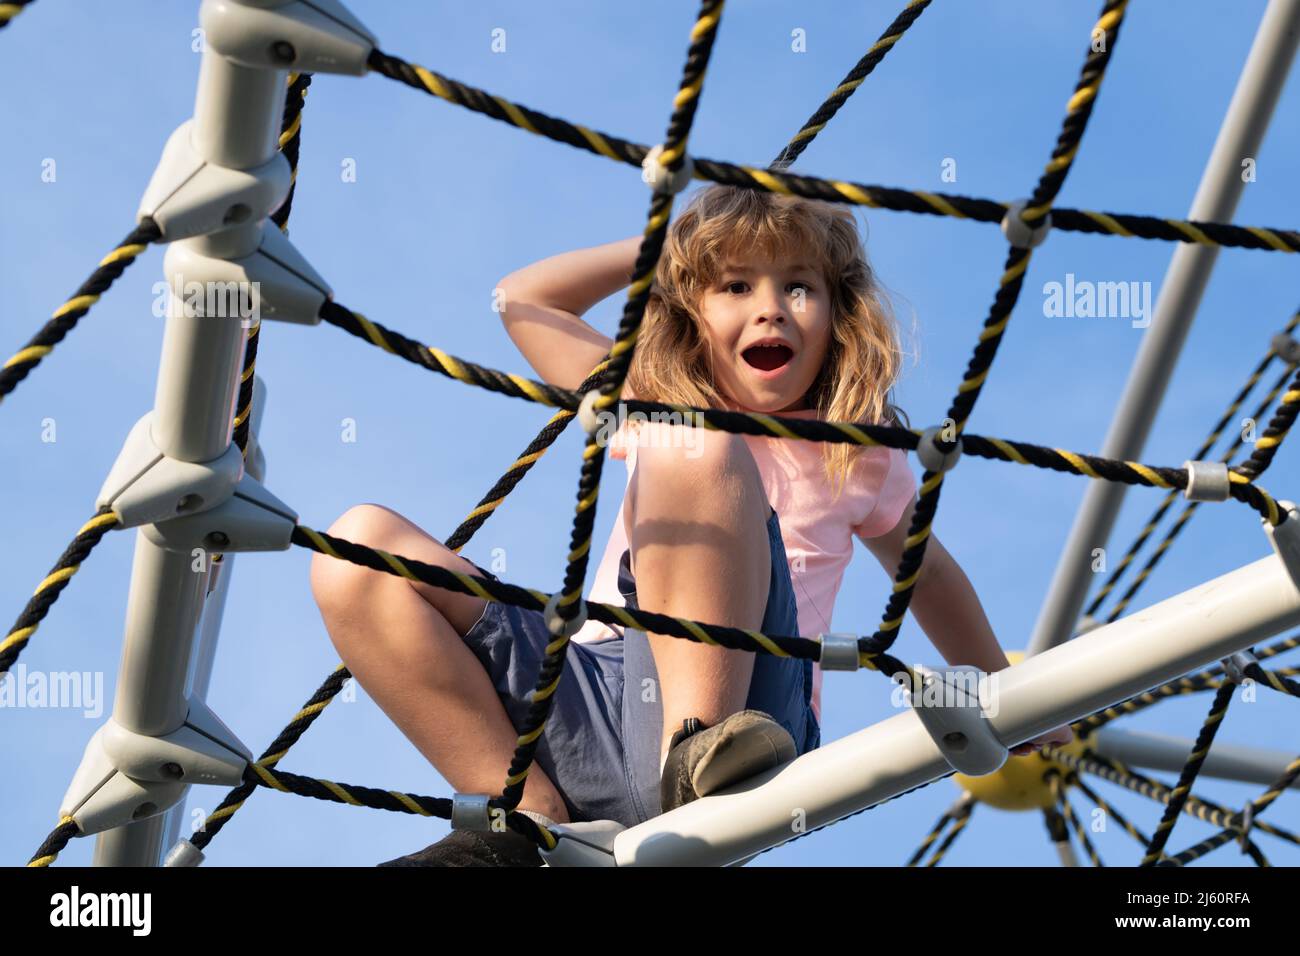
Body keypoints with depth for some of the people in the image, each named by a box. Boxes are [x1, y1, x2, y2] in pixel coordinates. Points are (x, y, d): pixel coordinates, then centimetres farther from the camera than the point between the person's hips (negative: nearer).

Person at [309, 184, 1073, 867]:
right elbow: (522, 300, 31)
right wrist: (663, 245, 32)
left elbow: (929, 572, 34)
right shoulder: (651, 406, 22)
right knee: (360, 547, -14)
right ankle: (532, 822, -20)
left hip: (730, 716, -3)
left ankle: (697, 758, -33)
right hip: (588, 702, 4)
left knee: (695, 446, -24)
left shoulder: (859, 458, 17)